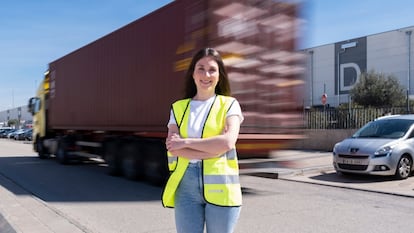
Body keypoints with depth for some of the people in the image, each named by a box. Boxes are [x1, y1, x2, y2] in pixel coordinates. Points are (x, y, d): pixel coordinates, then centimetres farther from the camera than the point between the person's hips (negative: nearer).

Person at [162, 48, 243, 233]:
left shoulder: (229, 104, 4)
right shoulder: (178, 108, 9)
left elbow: (228, 142, -13)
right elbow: (172, 147, -5)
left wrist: (186, 142, -9)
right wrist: (216, 148, -13)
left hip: (219, 185, -1)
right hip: (185, 185, 2)